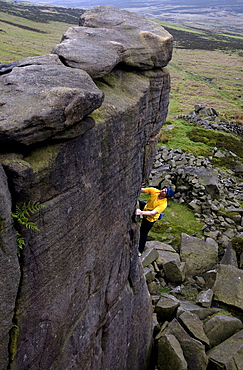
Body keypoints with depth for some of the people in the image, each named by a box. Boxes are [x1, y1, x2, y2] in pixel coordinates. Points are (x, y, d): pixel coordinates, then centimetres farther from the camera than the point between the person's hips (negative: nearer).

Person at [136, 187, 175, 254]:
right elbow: (142, 190, -20)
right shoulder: (154, 191, -25)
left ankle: (141, 250, 31)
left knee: (143, 233, 9)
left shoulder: (163, 204, -38)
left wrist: (141, 212, -58)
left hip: (150, 218, -5)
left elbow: (152, 213, -45)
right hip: (145, 207, 5)